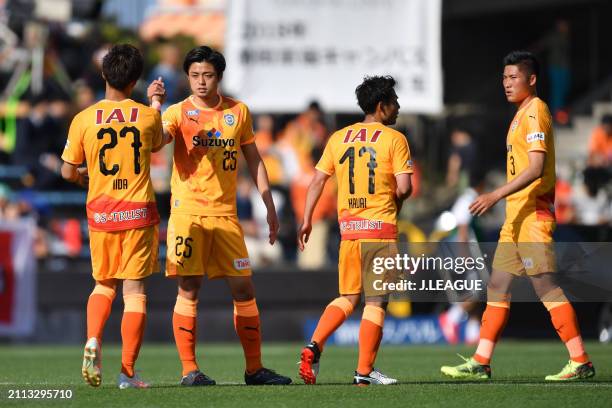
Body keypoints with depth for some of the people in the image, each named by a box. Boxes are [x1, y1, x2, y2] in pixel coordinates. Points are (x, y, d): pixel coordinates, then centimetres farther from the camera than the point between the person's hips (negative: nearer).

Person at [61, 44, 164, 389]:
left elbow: (68, 171, 2)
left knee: (104, 284, 19)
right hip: (139, 212, -1)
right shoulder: (148, 116, -4)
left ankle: (93, 341, -6)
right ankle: (128, 372, -1)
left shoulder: (84, 120, -4)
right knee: (134, 289, 2)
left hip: (101, 214, 1)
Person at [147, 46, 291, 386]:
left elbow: (254, 160, 16)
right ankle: (189, 369, 1)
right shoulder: (179, 112, -1)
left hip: (226, 214, 3)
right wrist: (154, 104, -33)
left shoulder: (239, 112, 9)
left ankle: (255, 368, 11)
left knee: (244, 288, 2)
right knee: (189, 290, -5)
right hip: (188, 212, -3)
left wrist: (270, 207, 14)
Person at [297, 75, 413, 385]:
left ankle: (313, 348, -3)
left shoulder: (338, 138, 10)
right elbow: (404, 187, -11)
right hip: (380, 226, -5)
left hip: (348, 226, 5)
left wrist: (307, 220, 12)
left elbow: (318, 181, 8)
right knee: (376, 301, 0)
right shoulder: (394, 139, -4)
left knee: (348, 297, 16)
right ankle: (364, 372, -2)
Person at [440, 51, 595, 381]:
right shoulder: (522, 114, 19)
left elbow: (536, 169, -21)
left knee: (545, 285, -12)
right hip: (516, 218, 10)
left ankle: (581, 362, -10)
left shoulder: (535, 111, -11)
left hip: (533, 215, -10)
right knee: (497, 287, 10)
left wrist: (497, 195, -26)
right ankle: (480, 363, 12)